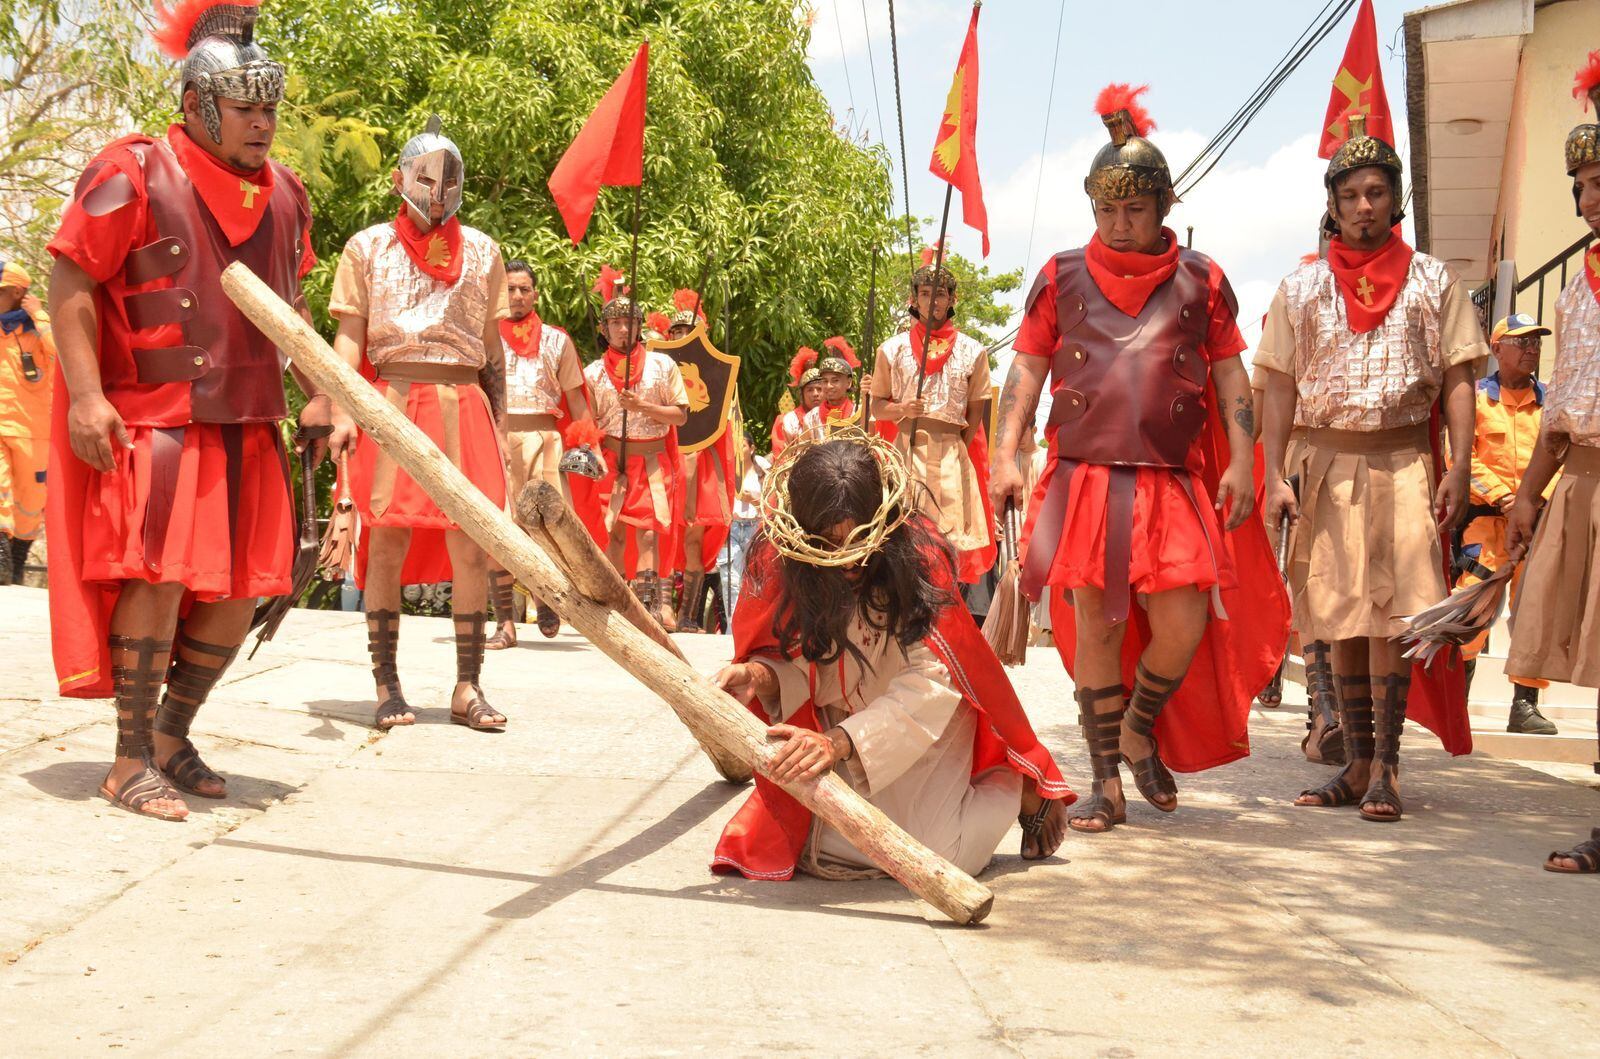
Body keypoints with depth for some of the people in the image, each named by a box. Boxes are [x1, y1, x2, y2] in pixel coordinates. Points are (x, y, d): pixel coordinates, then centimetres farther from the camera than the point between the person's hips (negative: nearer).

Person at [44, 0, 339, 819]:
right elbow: (70, 283, -10)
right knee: (158, 576, -12)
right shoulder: (133, 175, -8)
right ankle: (131, 762, 1)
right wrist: (85, 394, -19)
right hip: (150, 419, -7)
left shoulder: (282, 195, 13)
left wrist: (318, 395, 14)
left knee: (238, 592, 6)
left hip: (246, 423, 7)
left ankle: (172, 733, 25)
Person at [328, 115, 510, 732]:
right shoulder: (368, 247, 9)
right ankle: (386, 686, 3)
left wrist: (498, 426, 13)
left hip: (462, 403, 2)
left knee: (471, 545, -4)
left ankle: (468, 687, 3)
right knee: (387, 541, -4)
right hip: (391, 401, -2)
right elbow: (348, 338, 3)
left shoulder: (481, 251, 15)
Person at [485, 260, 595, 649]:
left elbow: (575, 397, 15)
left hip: (543, 437, 1)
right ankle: (505, 622, -2)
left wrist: (589, 444, 4)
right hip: (494, 437, -1)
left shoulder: (556, 340, 16)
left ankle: (545, 598, 18)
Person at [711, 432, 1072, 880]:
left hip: (924, 729, -3)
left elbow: (930, 683, -29)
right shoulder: (782, 560, -15)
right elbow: (806, 669, -9)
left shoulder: (919, 554, -25)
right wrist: (761, 677, -33)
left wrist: (839, 742, -40)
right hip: (840, 726, 3)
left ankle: (1019, 790, 13)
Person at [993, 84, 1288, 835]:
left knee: (1185, 625, -7)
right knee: (1095, 626, 0)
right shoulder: (1062, 277, 9)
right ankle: (1106, 781, 10)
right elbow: (1026, 369, 8)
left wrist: (1241, 459, 0)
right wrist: (1005, 456, -2)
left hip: (1173, 485, 0)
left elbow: (1230, 374, 10)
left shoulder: (1199, 280, 10)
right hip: (1085, 478, 0)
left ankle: (1139, 729, 23)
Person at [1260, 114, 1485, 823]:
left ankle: (1385, 768, -5)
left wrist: (1458, 468, -9)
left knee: (1392, 612, -9)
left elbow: (1458, 379, 3)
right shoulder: (1302, 287, 9)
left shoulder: (1431, 280, 7)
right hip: (1329, 464, 2)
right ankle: (1357, 764, 10)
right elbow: (1281, 388, 6)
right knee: (1344, 616, 4)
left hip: (1405, 463, -2)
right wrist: (1274, 477, -3)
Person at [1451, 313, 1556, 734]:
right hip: (1485, 515, -3)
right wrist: (1499, 494, -12)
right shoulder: (1476, 397, 3)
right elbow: (1462, 457, -3)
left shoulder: (1549, 402, 13)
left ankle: (1525, 704, 7)